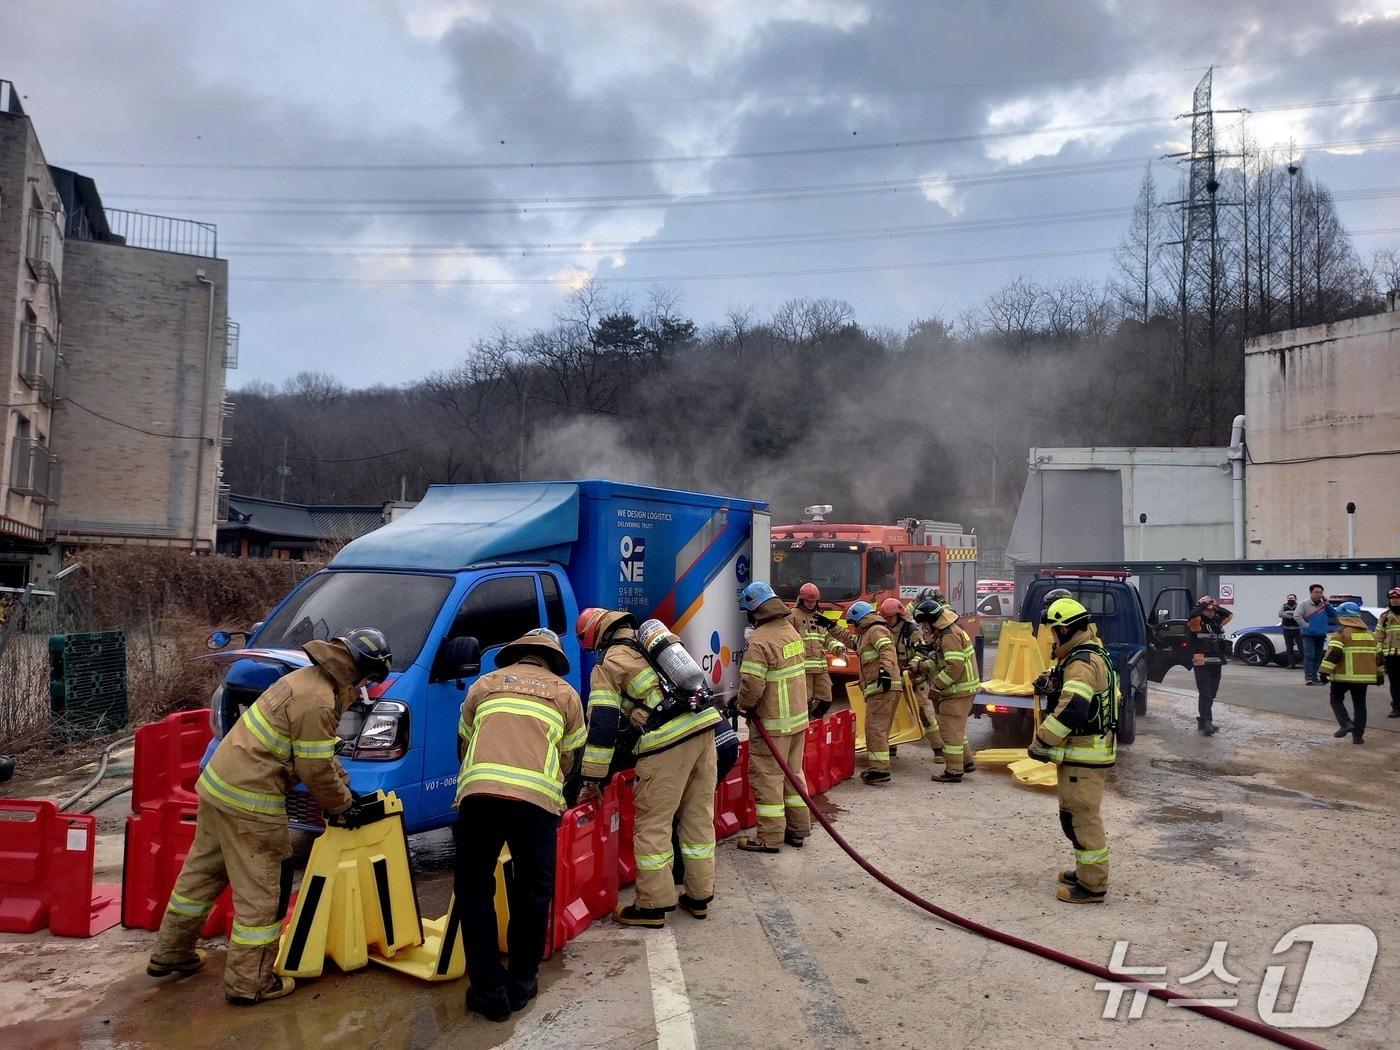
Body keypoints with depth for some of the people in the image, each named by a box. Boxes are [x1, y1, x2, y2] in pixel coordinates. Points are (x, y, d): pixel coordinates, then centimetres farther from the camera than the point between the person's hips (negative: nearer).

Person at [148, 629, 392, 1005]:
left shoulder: (308, 678, 10)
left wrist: (345, 786, 20)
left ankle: (169, 954, 38)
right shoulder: (317, 703, -22)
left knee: (202, 872, 22)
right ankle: (249, 982, 11)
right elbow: (315, 770, -17)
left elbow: (318, 753, 21)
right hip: (249, 800, -10)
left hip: (219, 782, 10)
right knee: (258, 892, 1)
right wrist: (344, 805, -2)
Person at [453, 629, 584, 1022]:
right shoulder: (565, 693, 23)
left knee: (473, 889, 15)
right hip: (537, 799, 0)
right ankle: (522, 982, 26)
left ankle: (489, 989, 15)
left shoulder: (484, 684, 25)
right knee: (533, 893, 19)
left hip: (478, 793, 0)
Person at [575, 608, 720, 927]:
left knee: (653, 824, 5)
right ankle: (699, 896, 26)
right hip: (704, 724, 7)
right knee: (700, 817, 15)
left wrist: (593, 779, 1)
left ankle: (653, 905, 13)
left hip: (667, 742, -7)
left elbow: (602, 724, -3)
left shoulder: (608, 665, 3)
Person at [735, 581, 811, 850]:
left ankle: (768, 838, 7)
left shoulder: (759, 641, -21)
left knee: (767, 777, 1)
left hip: (772, 723, -8)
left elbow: (752, 684, -25)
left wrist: (744, 705, -4)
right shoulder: (792, 632, 5)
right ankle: (798, 829, 27)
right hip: (798, 717, 8)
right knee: (793, 773, 18)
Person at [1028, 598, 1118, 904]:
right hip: (1091, 750, 11)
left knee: (1082, 817, -3)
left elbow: (1071, 710, -31)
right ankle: (1087, 871, 33)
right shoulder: (1095, 655, 15)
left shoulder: (1081, 662, -20)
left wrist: (1040, 742, -22)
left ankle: (1092, 885, 6)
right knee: (1075, 814, 21)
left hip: (1083, 755, -11)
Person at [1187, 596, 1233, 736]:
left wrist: (1217, 608, 11)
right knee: (1205, 693, -10)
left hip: (1217, 663, 8)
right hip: (1202, 664, -7)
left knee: (1211, 694, 13)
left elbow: (1229, 614, 23)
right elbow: (1192, 616, -28)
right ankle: (1207, 722, -13)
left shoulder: (1217, 621, 14)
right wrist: (1202, 605, -17)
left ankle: (1203, 720, 23)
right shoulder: (1197, 622, -8)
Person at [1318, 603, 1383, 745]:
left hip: (1343, 675, -5)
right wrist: (1380, 674, 27)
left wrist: (1324, 671, -17)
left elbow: (1334, 653, -18)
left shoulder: (1341, 633, -8)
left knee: (1336, 699, 10)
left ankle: (1345, 723, -10)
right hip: (1364, 675, 5)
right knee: (1359, 704, 11)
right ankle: (1358, 735, 11)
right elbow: (1378, 655, 18)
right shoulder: (1370, 633, 14)